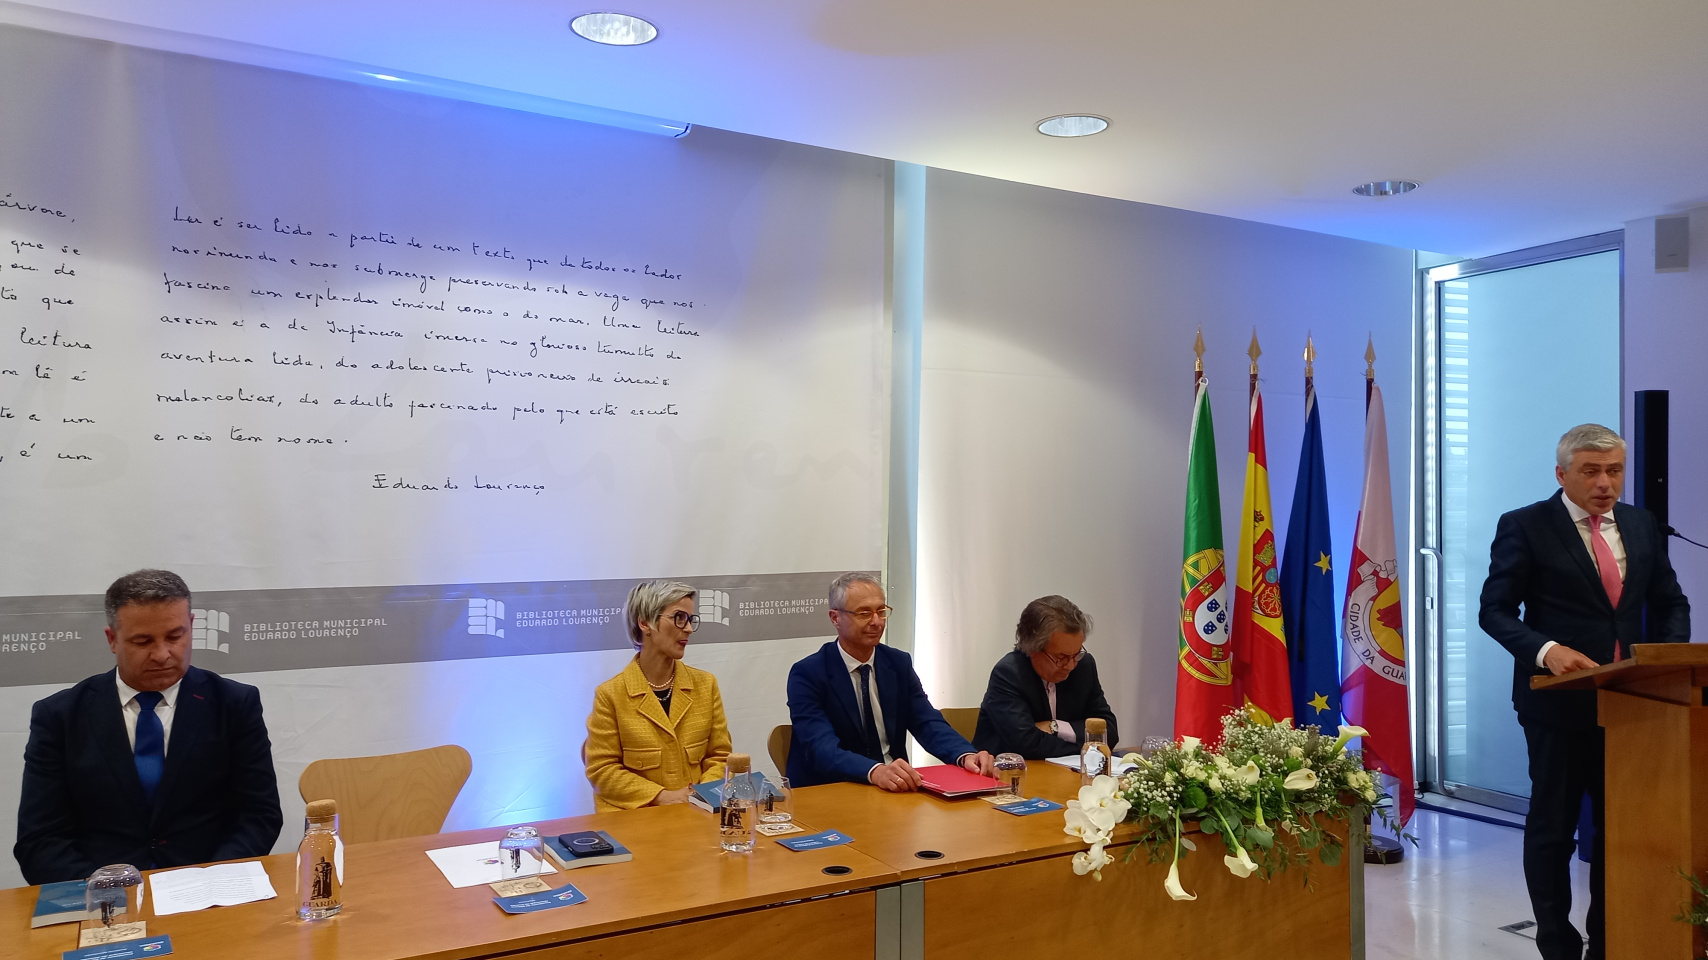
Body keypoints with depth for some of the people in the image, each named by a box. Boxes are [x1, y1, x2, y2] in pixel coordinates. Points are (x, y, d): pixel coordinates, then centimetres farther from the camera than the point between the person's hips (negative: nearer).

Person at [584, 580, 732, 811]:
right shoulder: (610, 694, -3)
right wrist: (661, 796, -12)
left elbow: (718, 756, 12)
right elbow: (602, 770, -3)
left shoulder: (706, 685, 9)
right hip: (634, 815, -2)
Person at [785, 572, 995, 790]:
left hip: (895, 788, 3)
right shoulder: (808, 674, -11)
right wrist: (876, 771, -41)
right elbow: (822, 748, -23)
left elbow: (927, 723, -2)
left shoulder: (899, 663, 5)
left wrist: (966, 755, -23)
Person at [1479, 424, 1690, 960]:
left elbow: (1670, 603, 16)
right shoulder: (1525, 527, -7)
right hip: (1560, 700, -4)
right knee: (1553, 827, 7)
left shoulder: (1642, 525, 9)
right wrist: (1545, 650, -25)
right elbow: (1495, 610, -9)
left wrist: (1670, 656, -3)